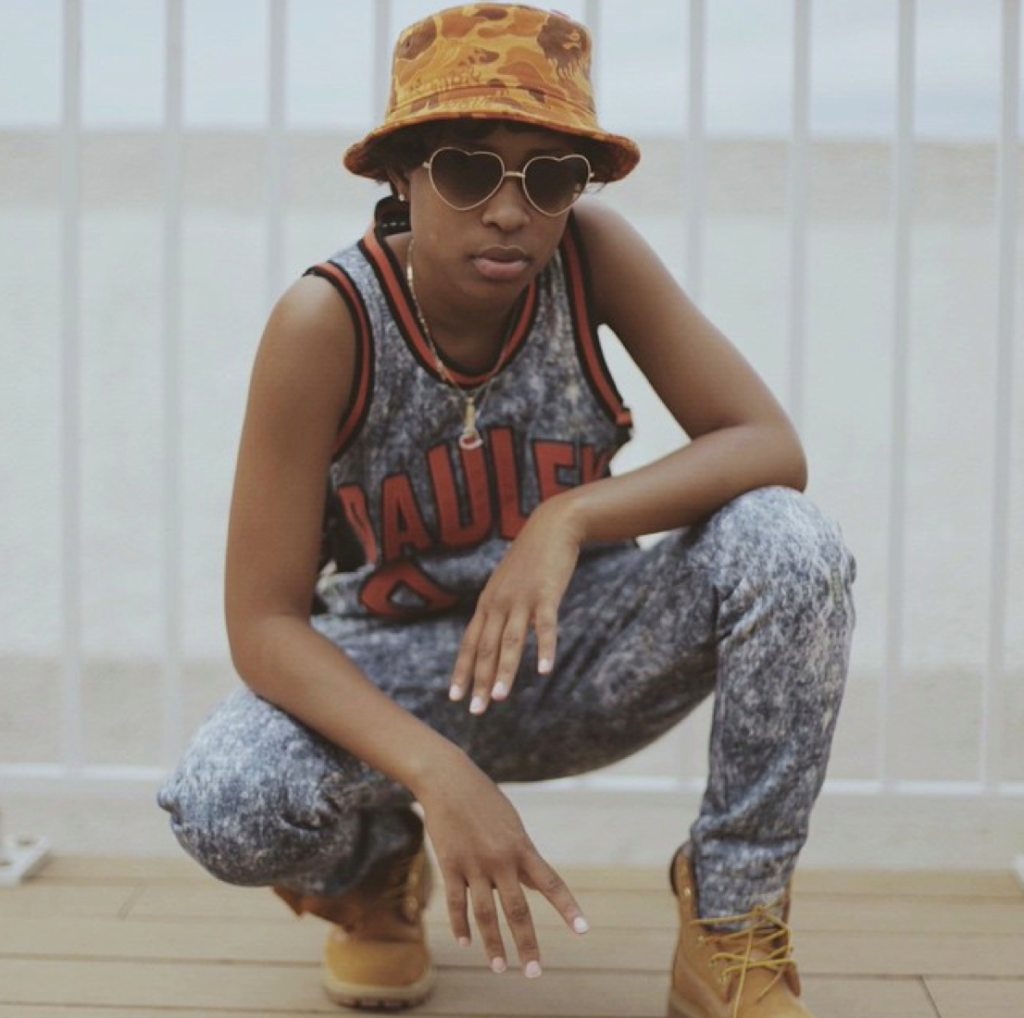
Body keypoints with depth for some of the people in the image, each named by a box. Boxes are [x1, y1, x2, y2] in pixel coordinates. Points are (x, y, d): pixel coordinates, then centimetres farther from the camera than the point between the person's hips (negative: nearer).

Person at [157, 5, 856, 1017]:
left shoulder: (593, 252, -17)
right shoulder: (328, 320, -24)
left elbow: (772, 448, -19)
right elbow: (262, 624, -24)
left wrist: (571, 519, -36)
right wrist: (437, 772, -40)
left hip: (576, 647, 2)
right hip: (392, 671, -1)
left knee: (788, 544, -27)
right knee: (222, 803, -32)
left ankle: (730, 929, -9)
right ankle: (377, 870, 7)